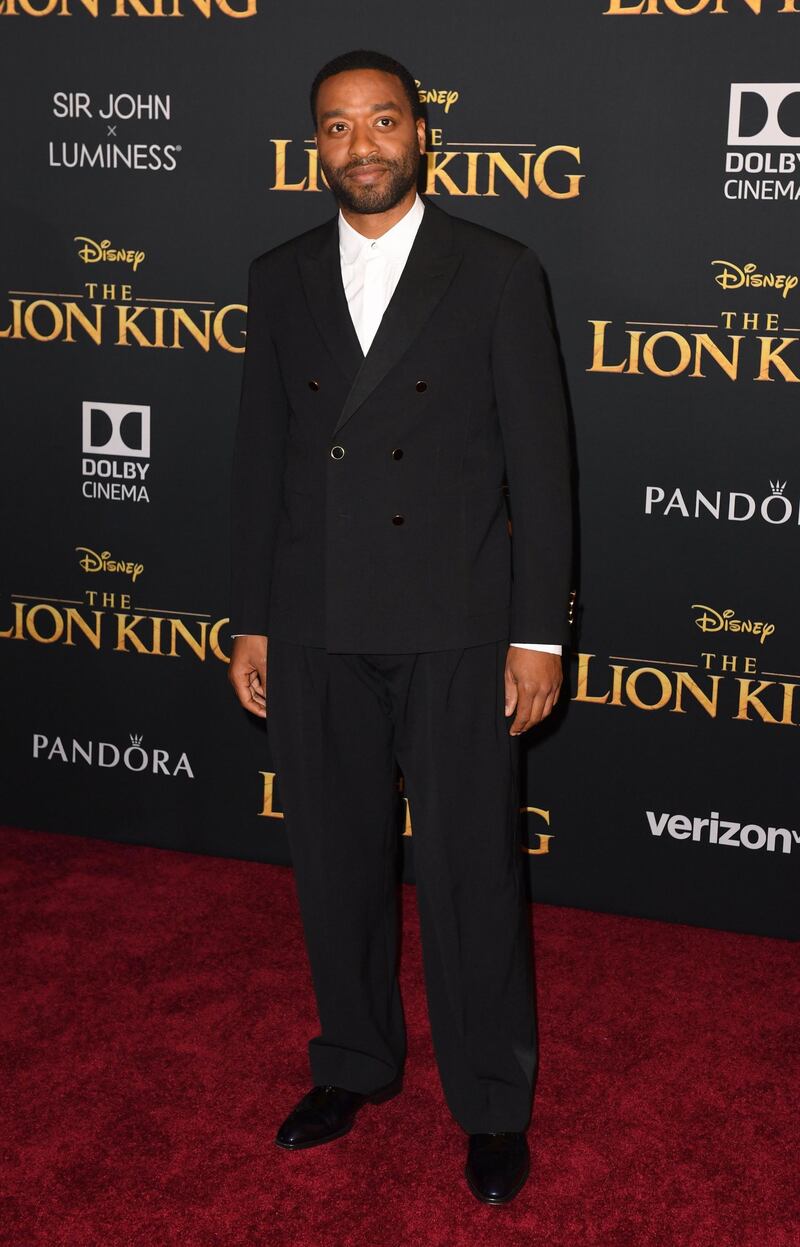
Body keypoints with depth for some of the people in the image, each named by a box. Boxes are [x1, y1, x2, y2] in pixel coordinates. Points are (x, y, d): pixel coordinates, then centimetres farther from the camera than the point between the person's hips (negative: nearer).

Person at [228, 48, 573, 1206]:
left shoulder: (500, 273, -2)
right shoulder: (281, 277, 8)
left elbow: (538, 459, -4)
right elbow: (261, 455, 10)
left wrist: (538, 632, -7)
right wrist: (250, 620, 8)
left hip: (453, 625, -3)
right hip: (314, 628, 4)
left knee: (472, 870, 5)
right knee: (336, 858, 14)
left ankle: (493, 1105, 23)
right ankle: (356, 1062, 35)